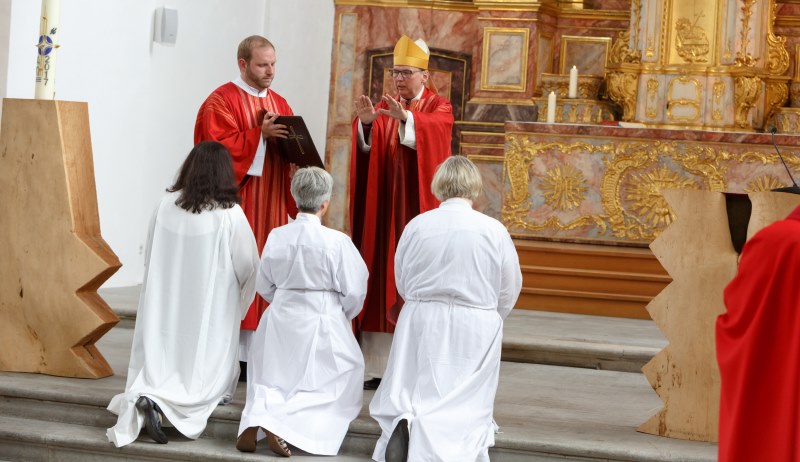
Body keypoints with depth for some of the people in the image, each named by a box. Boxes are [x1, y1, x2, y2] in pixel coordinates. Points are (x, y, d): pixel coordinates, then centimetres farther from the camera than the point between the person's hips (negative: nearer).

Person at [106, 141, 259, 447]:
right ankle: (163, 405, -20)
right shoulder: (230, 215, -14)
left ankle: (146, 397, -19)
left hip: (167, 307, 3)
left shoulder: (166, 205, -4)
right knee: (205, 373, 7)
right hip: (210, 311, -3)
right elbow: (248, 269, -6)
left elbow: (149, 259, 6)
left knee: (161, 366, 12)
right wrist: (236, 298, 15)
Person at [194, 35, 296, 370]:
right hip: (236, 202, -6)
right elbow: (220, 146, -15)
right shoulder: (221, 101, -4)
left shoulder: (280, 104, 17)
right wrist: (260, 135, -19)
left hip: (271, 206, 6)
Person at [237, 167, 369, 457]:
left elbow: (264, 286, 8)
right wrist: (342, 316, 12)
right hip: (322, 324, -4)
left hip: (280, 322, 4)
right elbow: (354, 292, -8)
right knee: (330, 385, 10)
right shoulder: (337, 242, -15)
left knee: (273, 381, 20)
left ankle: (254, 422, -9)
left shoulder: (276, 237, -4)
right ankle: (281, 424, -13)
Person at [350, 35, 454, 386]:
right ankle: (385, 365, 6)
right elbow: (369, 145, -7)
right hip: (386, 206, 4)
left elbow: (433, 130, -23)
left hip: (418, 208, -4)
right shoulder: (385, 107, 11)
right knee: (384, 275, 2)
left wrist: (404, 117, -42)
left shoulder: (439, 108, 1)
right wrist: (366, 122, -29)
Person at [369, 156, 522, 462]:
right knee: (463, 405, 8)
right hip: (475, 327, -2)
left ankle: (404, 425, -17)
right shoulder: (493, 230, -8)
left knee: (407, 395, 12)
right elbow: (509, 290, 1)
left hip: (421, 324, 2)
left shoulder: (416, 226, -4)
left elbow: (402, 283, 7)